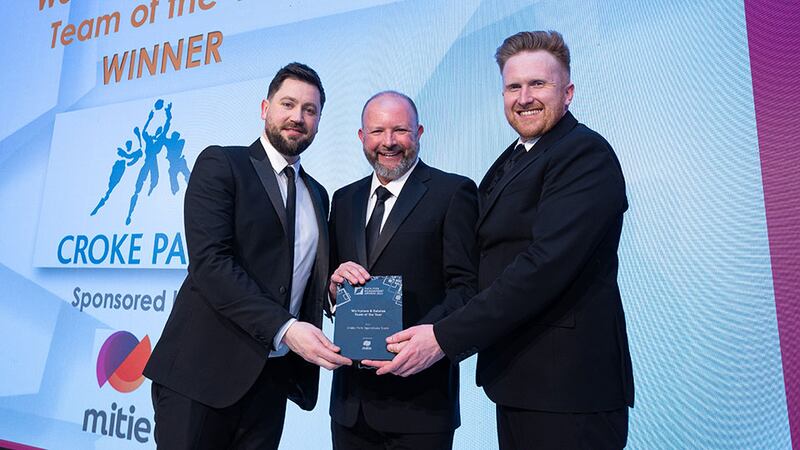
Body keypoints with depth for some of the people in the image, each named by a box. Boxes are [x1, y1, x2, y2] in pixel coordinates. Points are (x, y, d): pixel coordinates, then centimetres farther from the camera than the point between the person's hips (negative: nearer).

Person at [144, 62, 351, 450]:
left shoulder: (317, 194, 15)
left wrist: (335, 279, -5)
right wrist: (285, 328, -23)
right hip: (205, 368, -5)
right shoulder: (220, 164, -3)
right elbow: (209, 261, -15)